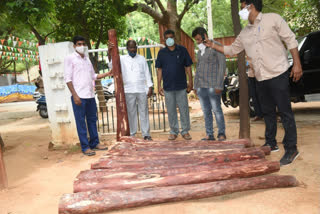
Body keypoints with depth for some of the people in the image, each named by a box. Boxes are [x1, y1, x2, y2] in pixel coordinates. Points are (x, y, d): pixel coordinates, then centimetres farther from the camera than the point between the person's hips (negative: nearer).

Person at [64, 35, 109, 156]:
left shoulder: (87, 59, 18)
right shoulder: (70, 58, -2)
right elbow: (68, 78, -8)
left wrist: (108, 74, 13)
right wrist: (74, 95, -16)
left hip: (90, 95, 7)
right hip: (79, 96, -7)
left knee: (92, 119, 12)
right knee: (81, 122, -1)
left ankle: (94, 143, 23)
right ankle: (85, 147, 5)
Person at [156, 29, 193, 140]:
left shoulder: (182, 50, 3)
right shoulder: (162, 52, 6)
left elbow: (188, 67, 4)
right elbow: (159, 69, 7)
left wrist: (190, 82, 0)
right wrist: (159, 85, 3)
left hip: (181, 85, -1)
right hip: (168, 86, 1)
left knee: (184, 109, 3)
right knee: (171, 110, 7)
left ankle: (185, 131, 15)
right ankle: (173, 131, 19)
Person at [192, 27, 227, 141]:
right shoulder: (200, 51, 20)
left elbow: (222, 66, -8)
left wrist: (219, 85, -14)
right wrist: (195, 85, 18)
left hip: (212, 86, -7)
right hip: (201, 87, 7)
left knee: (216, 110, -4)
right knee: (206, 111, 7)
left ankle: (221, 133, 6)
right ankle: (209, 134, 12)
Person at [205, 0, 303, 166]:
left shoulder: (273, 19, -3)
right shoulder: (244, 33, 14)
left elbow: (290, 40, -5)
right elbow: (232, 49, 26)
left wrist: (297, 64, -11)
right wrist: (215, 46, 19)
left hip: (278, 74, -6)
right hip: (260, 79, 7)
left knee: (285, 112, -4)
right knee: (267, 112, 13)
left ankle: (291, 149, 2)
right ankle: (271, 143, 26)